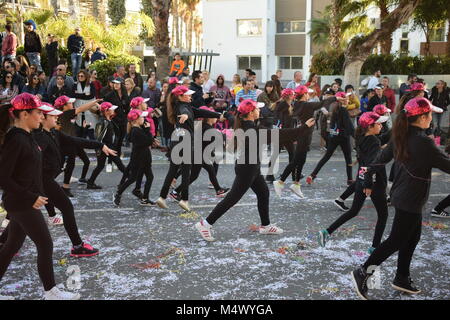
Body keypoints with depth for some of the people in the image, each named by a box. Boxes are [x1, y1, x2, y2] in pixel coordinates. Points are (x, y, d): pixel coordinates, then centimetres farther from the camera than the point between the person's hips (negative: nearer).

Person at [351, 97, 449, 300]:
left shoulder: (401, 136, 2)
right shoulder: (423, 142, -23)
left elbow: (381, 159, 8)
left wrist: (368, 182, 18)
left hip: (401, 195, 9)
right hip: (410, 201, -9)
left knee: (413, 237, 19)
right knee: (396, 240, 2)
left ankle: (402, 279, 29)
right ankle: (363, 273, 5)